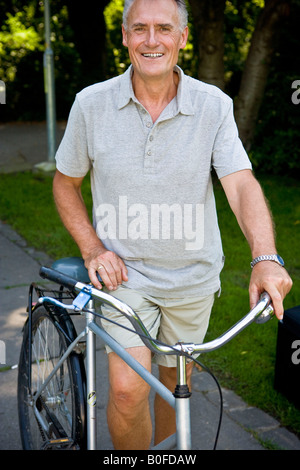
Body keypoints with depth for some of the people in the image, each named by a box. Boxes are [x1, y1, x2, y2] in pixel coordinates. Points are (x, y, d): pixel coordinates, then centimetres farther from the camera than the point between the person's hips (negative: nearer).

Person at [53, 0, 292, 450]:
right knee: (127, 391, -14)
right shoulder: (91, 104, -8)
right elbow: (65, 183, 5)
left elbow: (241, 183, -18)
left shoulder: (215, 105, -9)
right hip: (124, 271, -1)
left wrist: (266, 259, -34)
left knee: (176, 382, 18)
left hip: (193, 275, 2)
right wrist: (92, 248, -8)